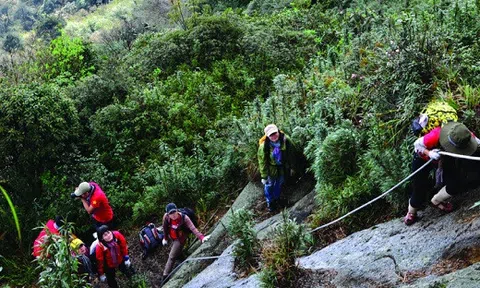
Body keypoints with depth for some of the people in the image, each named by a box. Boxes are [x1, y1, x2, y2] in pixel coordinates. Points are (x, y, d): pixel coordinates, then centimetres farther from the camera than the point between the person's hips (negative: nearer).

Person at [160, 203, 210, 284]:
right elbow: (165, 228, -3)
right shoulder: (166, 217, -23)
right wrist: (165, 238, 8)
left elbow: (193, 228, -41)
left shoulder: (184, 218, -32)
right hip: (172, 238, 4)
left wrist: (201, 237, -54)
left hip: (180, 239, -4)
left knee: (172, 257, -7)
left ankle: (165, 276, 0)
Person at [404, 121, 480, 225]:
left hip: (446, 158, 5)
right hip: (423, 158, -4)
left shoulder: (465, 135, -33)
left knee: (456, 185, -6)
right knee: (419, 189, -3)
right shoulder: (435, 136, -45)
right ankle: (411, 212, 26)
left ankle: (436, 201, 25)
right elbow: (417, 144, -28)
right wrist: (429, 153, -45)